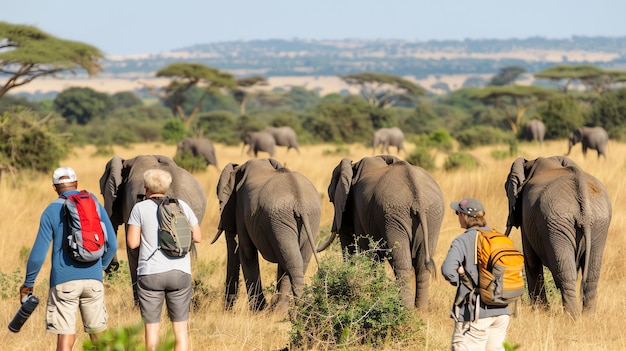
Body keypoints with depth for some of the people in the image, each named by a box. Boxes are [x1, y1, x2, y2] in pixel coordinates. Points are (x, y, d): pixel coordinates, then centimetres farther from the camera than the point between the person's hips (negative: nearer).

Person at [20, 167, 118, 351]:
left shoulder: (51, 211, 0)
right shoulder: (96, 205, 8)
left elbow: (39, 253, -4)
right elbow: (112, 245, 7)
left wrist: (28, 283, 8)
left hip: (64, 281, -3)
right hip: (93, 279, 3)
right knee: (98, 332, 12)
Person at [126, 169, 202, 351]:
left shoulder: (140, 208, 0)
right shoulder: (182, 206, 8)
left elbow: (132, 243, -4)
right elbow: (197, 237, 12)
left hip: (151, 274, -2)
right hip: (180, 273, 2)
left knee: (151, 326, 5)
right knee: (180, 326, 8)